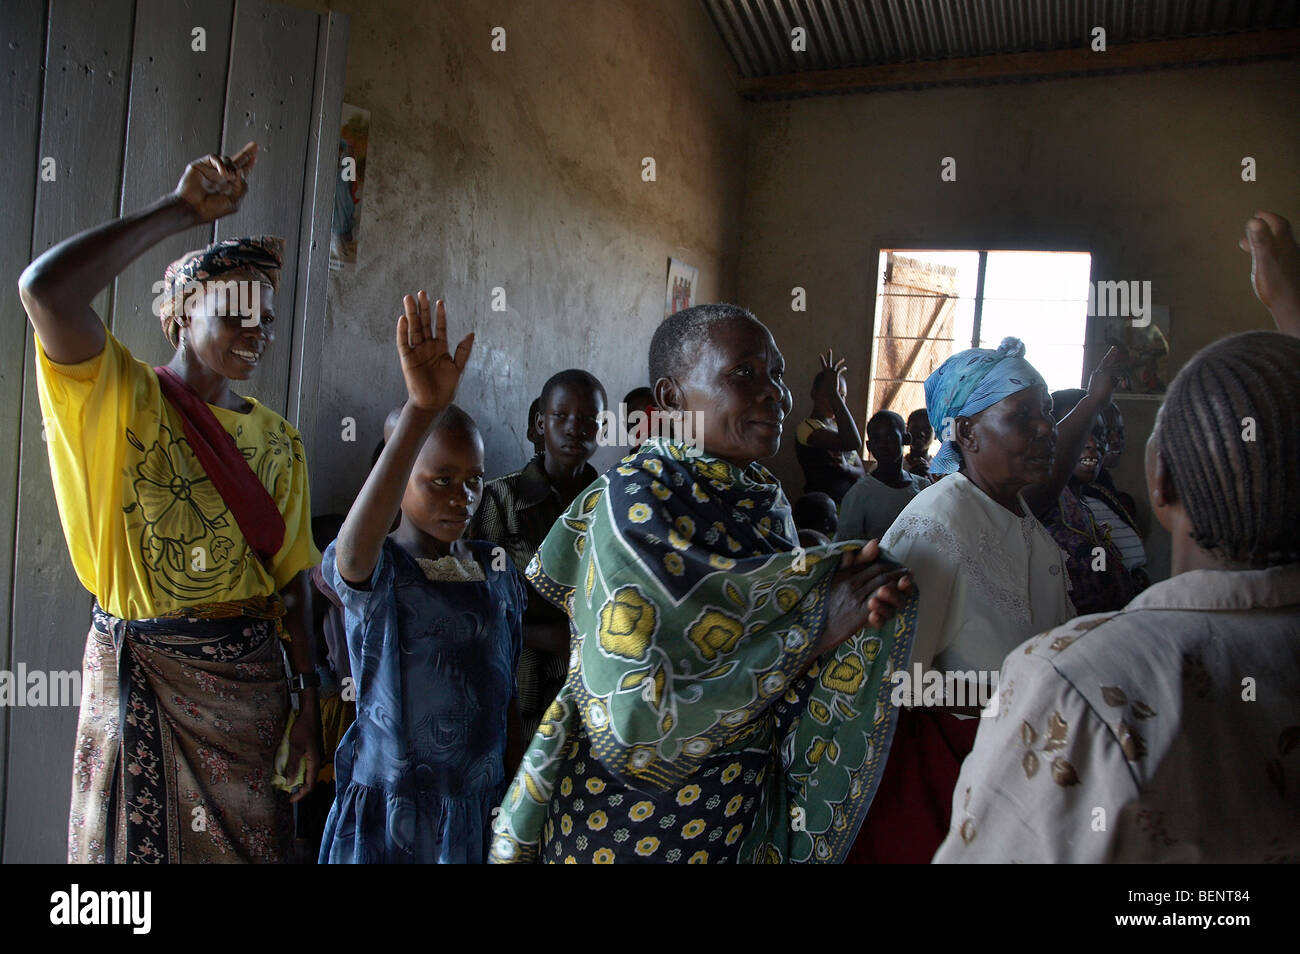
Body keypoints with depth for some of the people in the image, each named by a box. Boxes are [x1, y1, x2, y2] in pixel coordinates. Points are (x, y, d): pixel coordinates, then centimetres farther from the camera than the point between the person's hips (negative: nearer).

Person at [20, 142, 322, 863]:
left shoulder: (277, 440, 5)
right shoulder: (124, 399, -6)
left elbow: (291, 577, 5)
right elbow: (45, 287, -25)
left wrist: (308, 701, 2)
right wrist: (182, 210, -20)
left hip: (249, 674, 4)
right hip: (140, 670, -3)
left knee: (246, 842, 13)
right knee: (136, 841, 10)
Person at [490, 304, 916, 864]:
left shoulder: (763, 498, -1)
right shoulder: (629, 506, -22)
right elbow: (635, 723, -29)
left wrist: (863, 612, -14)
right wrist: (810, 628, -26)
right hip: (631, 823, -6)